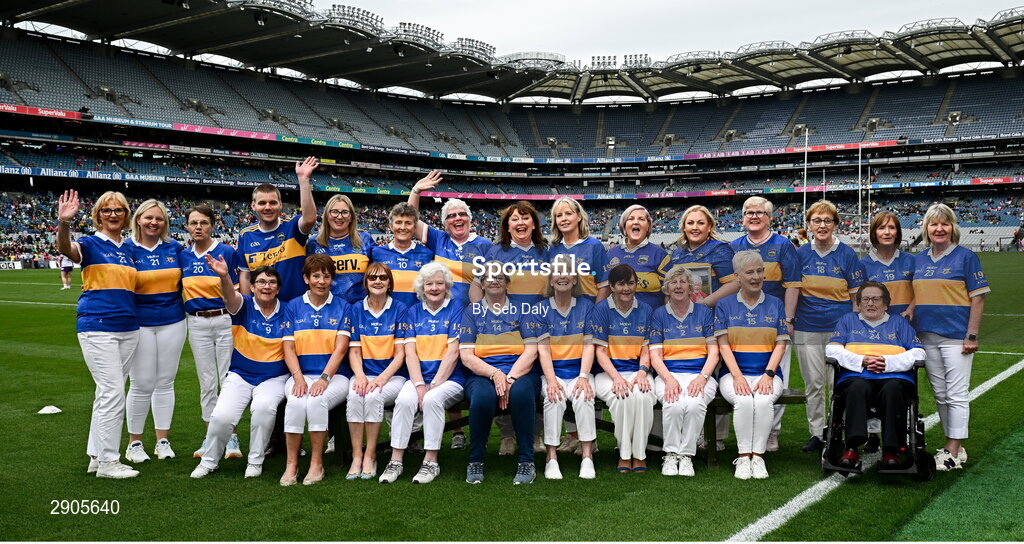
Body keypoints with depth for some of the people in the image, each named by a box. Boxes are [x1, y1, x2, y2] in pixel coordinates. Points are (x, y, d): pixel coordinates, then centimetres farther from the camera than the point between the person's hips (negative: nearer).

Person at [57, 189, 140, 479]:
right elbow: (66, 249, -27)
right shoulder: (91, 244, -3)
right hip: (97, 327, -6)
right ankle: (108, 462, 1)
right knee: (113, 393, -9)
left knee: (108, 393, 12)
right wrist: (64, 223, -46)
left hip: (128, 328, 6)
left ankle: (97, 456, 21)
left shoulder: (129, 249, 14)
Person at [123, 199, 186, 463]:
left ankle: (163, 440, 19)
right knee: (142, 384, -1)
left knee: (165, 382, 9)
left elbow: (184, 282, 14)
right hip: (140, 324, -3)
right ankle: (134, 443, 15)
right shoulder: (127, 249, -3)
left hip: (173, 323, 3)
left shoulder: (174, 248, 6)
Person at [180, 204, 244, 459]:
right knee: (207, 382, 9)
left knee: (228, 380, -1)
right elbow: (179, 290, 17)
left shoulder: (226, 252, -4)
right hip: (196, 323, 4)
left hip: (225, 320, -4)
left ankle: (231, 437, 7)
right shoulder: (183, 256, 9)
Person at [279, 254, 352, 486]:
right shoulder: (293, 307, 12)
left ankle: (317, 463, -17)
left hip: (334, 376, -1)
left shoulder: (342, 307, 8)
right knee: (295, 402, -31)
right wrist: (298, 378, -12)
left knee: (316, 400, -32)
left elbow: (340, 348, -2)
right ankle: (291, 464, -18)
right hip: (301, 375, 1)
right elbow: (288, 347, 5)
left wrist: (324, 378, -16)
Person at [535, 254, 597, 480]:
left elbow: (589, 345, 1)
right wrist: (551, 380, -18)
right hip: (552, 371, 0)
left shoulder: (586, 306, 7)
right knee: (554, 399, -30)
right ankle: (551, 458, -23)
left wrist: (584, 377, -13)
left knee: (584, 398, -29)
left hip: (580, 371, 0)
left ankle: (587, 457, -23)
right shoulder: (542, 309, 5)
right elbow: (543, 348, -3)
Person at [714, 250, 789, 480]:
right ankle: (743, 456, -19)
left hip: (767, 373, 1)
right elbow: (723, 345, 1)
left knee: (764, 400, -31)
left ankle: (758, 455, -18)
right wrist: (738, 377, -14)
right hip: (734, 372, -1)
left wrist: (768, 375, -10)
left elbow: (780, 345, 6)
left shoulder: (776, 305, 13)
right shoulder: (725, 305, 9)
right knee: (744, 400, -31)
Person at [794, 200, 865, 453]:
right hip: (807, 330, 2)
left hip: (839, 328, -2)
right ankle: (816, 434, 18)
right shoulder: (801, 254, 4)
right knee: (813, 384, 8)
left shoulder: (847, 254, -1)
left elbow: (856, 295, 2)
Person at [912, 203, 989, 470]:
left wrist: (972, 336, -11)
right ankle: (954, 446, 23)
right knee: (940, 395, 12)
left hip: (955, 336, -6)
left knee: (956, 394, -3)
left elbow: (978, 298, -6)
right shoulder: (919, 260, 11)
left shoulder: (965, 257, -4)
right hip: (926, 336, 6)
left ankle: (953, 452, 2)